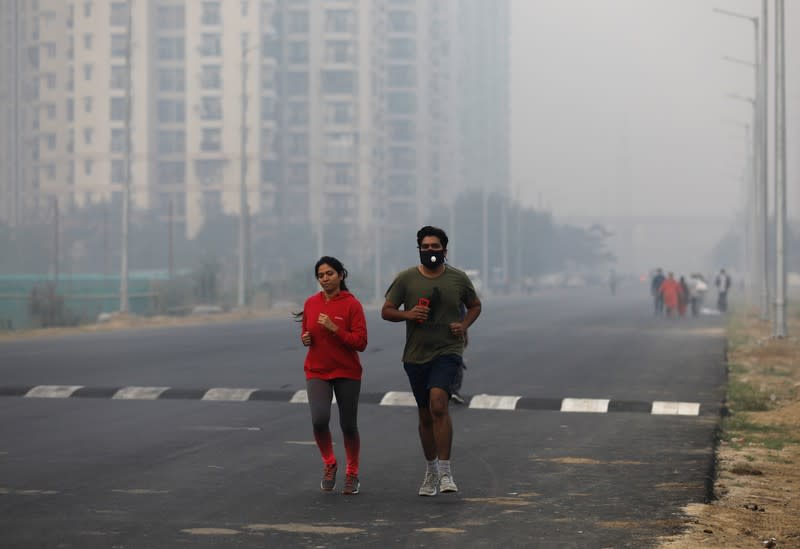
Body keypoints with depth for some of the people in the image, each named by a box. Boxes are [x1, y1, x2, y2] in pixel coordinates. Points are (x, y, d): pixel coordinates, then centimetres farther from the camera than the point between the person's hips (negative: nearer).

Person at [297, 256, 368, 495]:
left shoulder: (352, 304, -8)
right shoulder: (311, 303, 4)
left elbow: (360, 342, -12)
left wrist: (334, 328, -22)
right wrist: (305, 339, -4)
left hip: (347, 373, -2)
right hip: (317, 372, 2)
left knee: (348, 425, 6)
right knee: (319, 419, -18)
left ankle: (352, 474, 27)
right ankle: (329, 464, 8)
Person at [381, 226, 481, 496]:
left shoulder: (458, 279, 2)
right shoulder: (406, 279, 0)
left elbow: (475, 305, 18)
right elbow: (386, 311, 5)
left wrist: (464, 325, -2)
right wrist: (407, 314, -15)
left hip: (447, 352, -2)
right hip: (416, 356, 2)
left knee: (438, 404, -24)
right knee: (425, 416, 12)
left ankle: (445, 472, -21)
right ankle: (431, 471, 29)